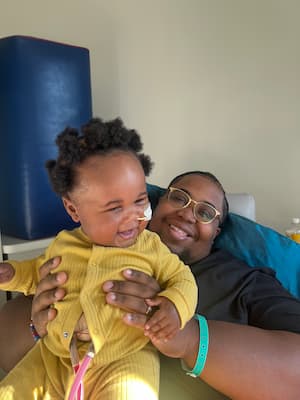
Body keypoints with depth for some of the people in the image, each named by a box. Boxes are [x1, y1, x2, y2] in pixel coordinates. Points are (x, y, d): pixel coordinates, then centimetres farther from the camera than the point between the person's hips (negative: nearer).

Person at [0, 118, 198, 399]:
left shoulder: (150, 246, -6)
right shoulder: (63, 245, 3)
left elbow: (182, 278, 2)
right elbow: (38, 274, 22)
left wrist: (176, 306, -19)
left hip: (124, 361, -3)